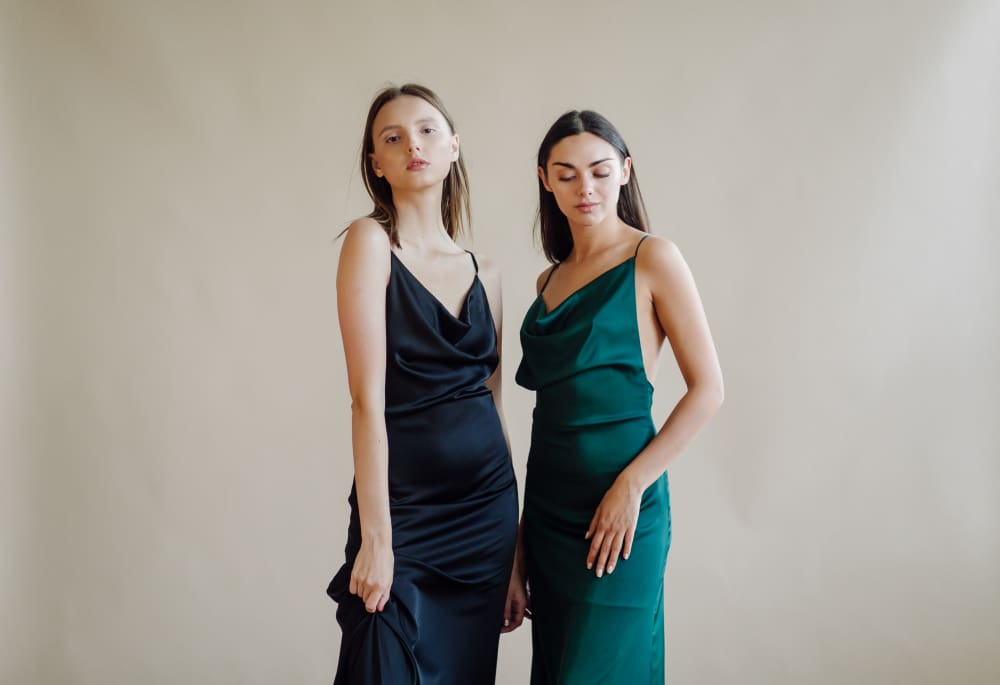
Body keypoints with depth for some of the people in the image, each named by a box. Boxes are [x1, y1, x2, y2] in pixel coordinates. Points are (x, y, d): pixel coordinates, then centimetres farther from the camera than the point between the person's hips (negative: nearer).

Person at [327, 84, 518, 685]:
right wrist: (375, 538, -16)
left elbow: (492, 403, 12)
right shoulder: (371, 241, -7)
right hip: (406, 506, -5)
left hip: (487, 507, 5)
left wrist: (513, 533, 12)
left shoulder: (484, 273, 9)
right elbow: (368, 398, -13)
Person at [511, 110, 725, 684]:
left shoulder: (652, 259, -5)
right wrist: (518, 550, 11)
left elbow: (708, 389, -9)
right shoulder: (550, 280, 12)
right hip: (549, 503, 6)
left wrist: (632, 486, -16)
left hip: (618, 508, -6)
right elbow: (550, 408, 12)